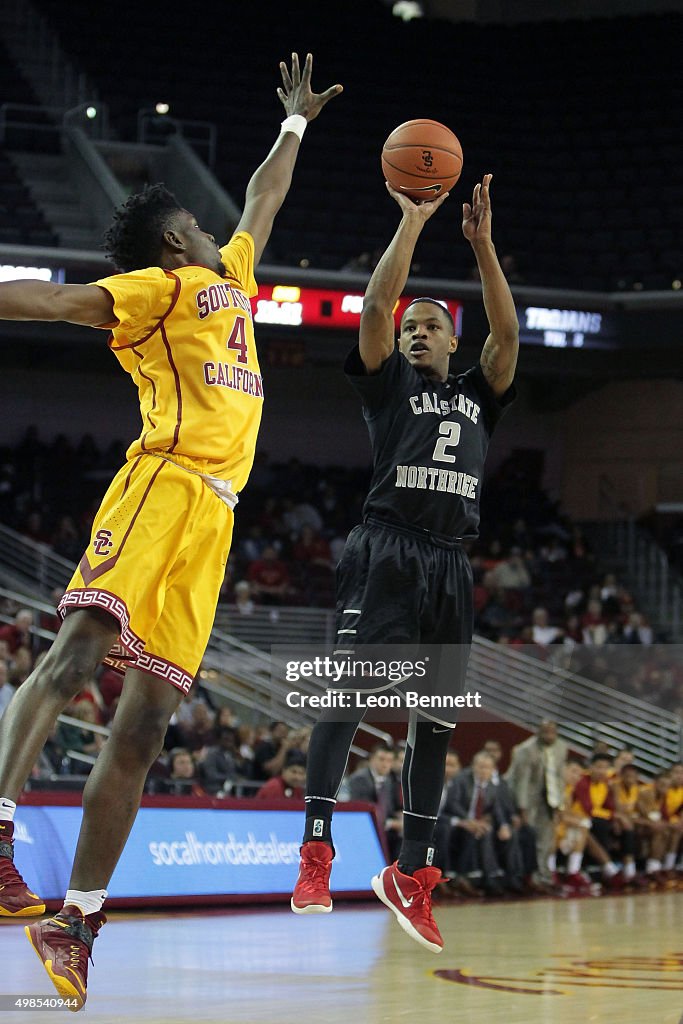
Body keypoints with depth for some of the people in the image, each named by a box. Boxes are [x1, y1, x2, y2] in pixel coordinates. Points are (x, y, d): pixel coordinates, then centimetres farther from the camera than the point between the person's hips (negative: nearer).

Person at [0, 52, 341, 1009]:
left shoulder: (231, 274, 29)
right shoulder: (161, 287, 7)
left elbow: (261, 203, 46)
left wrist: (296, 123, 55)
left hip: (210, 516, 7)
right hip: (165, 483, -7)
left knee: (145, 720, -2)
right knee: (82, 645, -27)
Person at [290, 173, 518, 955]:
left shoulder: (477, 396, 22)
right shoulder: (388, 382, 13)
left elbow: (507, 333, 8)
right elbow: (375, 305, -1)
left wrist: (482, 244, 3)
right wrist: (413, 222, -1)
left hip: (449, 562, 4)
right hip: (386, 550, -4)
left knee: (436, 716, 4)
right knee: (348, 686, -17)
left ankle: (410, 873, 11)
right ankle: (316, 847, -21)